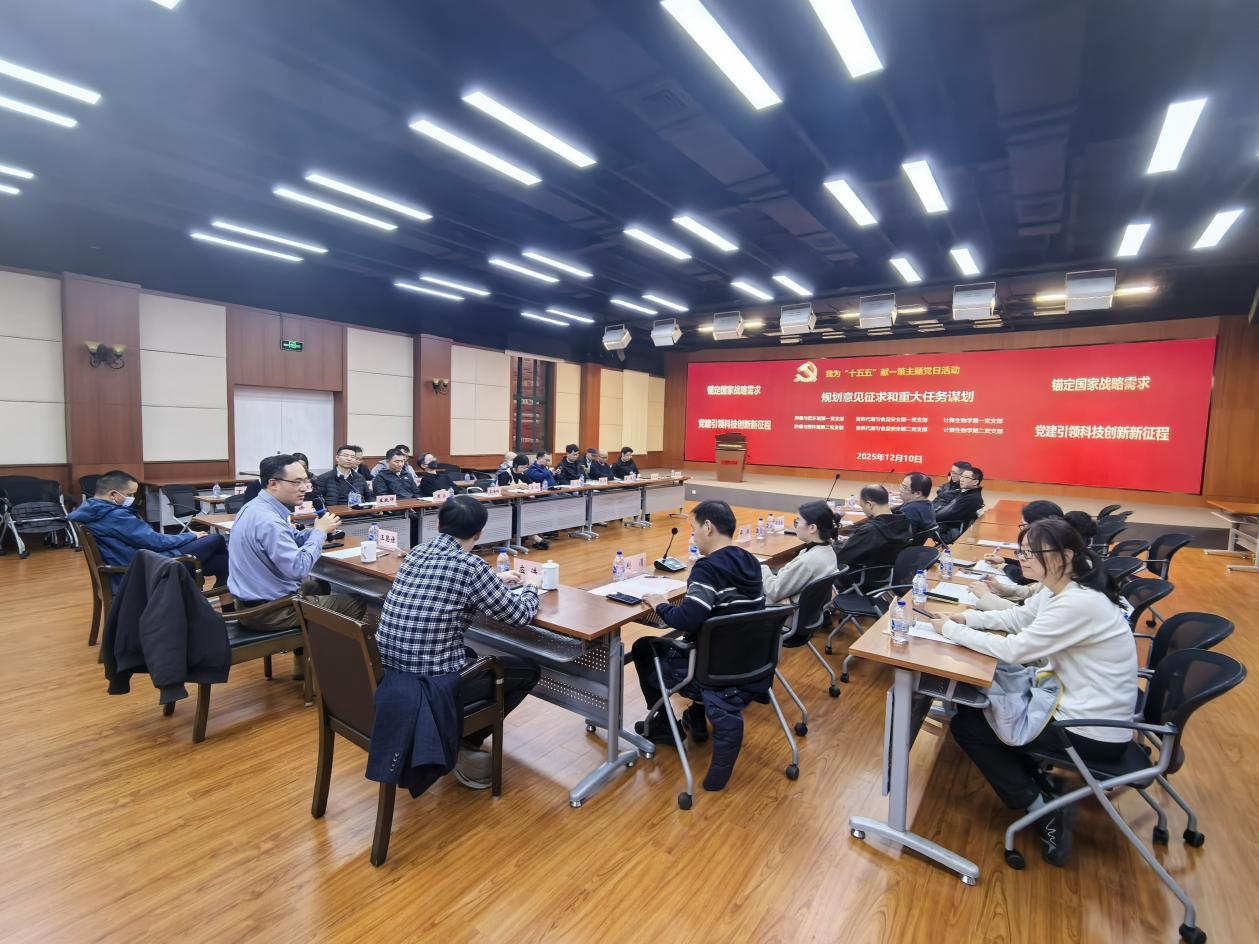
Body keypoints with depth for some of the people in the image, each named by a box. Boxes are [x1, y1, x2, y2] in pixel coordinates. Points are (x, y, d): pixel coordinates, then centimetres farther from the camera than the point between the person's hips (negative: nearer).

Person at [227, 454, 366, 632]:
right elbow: (298, 568, -31)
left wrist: (318, 529, -4)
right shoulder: (268, 521, -29)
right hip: (268, 612, -10)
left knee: (320, 586, 32)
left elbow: (287, 541, 13)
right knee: (356, 604, -1)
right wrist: (320, 531, -19)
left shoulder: (256, 506, 3)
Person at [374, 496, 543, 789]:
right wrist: (531, 587, 12)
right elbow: (520, 615, -9)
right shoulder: (470, 566, -18)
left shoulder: (417, 553, 3)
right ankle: (464, 744, 11)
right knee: (529, 670, 12)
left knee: (471, 654, 35)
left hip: (388, 673, 8)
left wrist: (496, 580, 29)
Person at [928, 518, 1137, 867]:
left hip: (1092, 732, -9)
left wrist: (951, 629, -16)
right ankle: (1043, 789, 19)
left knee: (966, 724, -2)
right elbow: (1017, 618, 13)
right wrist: (966, 617, -1)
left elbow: (1015, 649, -26)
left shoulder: (1078, 603, -29)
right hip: (1080, 702, 9)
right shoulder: (1058, 588, 0)